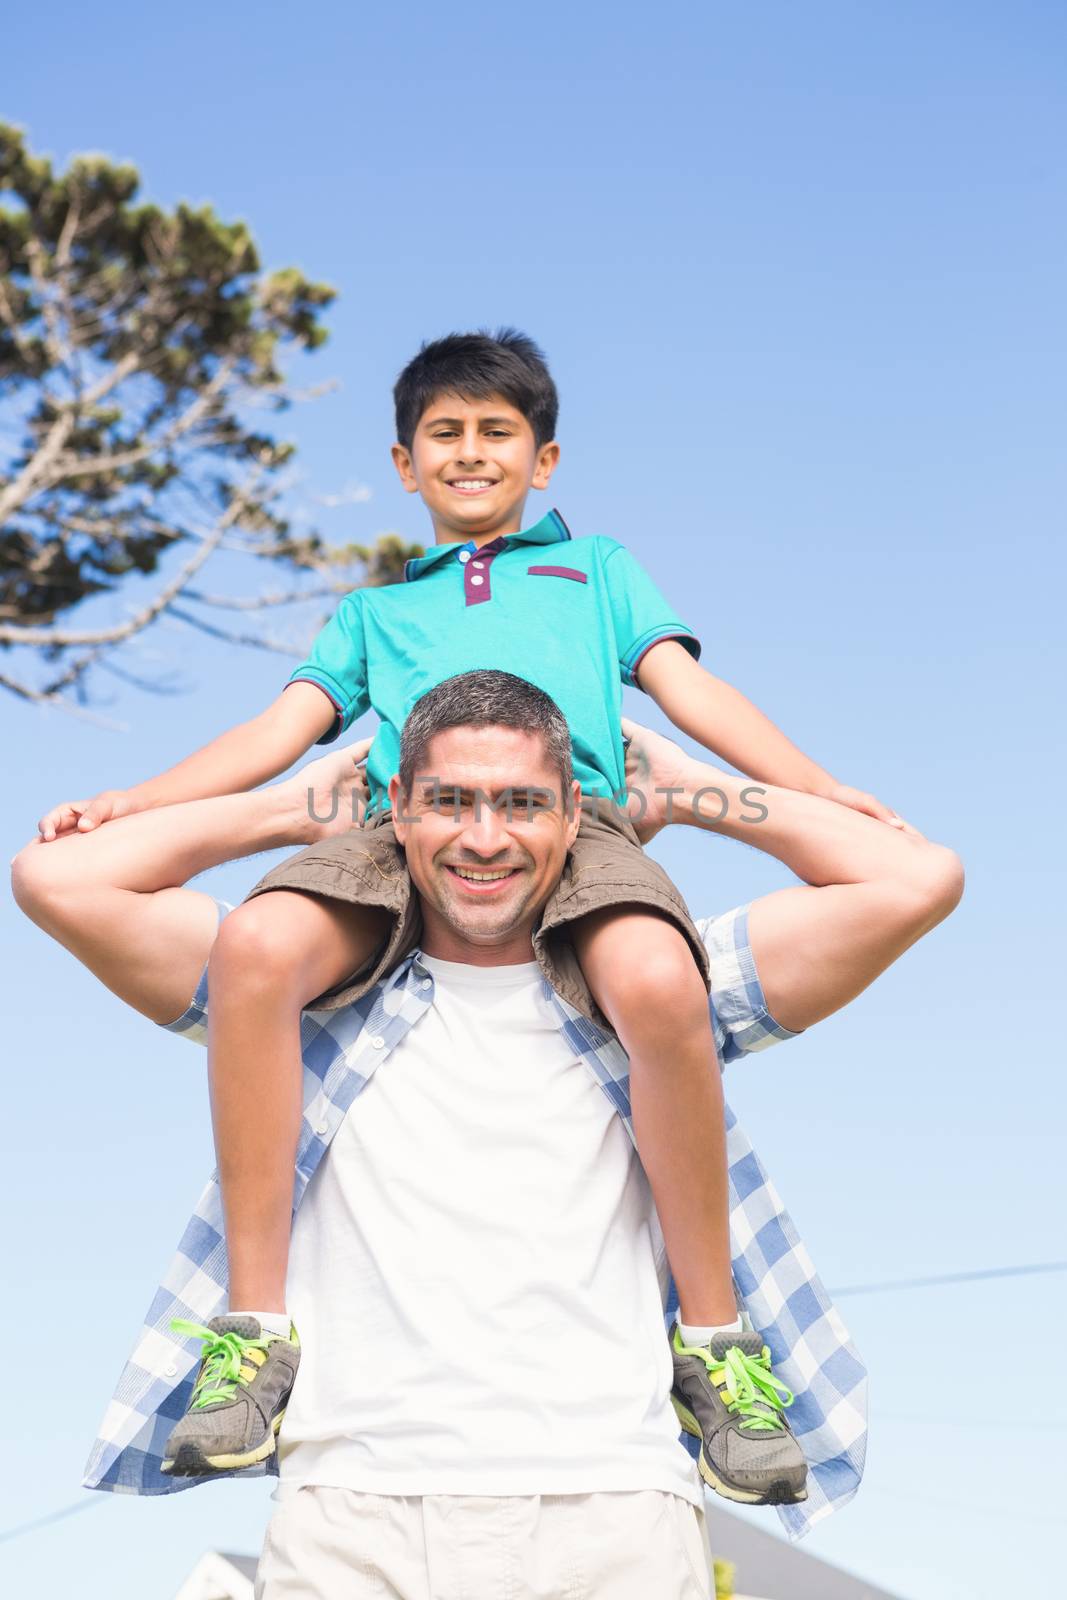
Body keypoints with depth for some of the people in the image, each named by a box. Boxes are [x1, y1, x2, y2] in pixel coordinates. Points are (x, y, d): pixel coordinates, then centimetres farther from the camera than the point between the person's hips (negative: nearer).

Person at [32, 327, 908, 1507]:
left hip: (571, 811, -1)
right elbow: (279, 732, 26)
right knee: (254, 945, -33)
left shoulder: (598, 568, 34)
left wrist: (821, 788, 4)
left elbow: (689, 690, 21)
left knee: (660, 985, -37)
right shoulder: (375, 609, 37)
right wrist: (120, 802, 13)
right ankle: (256, 1329, -23)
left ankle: (712, 1336, -18)